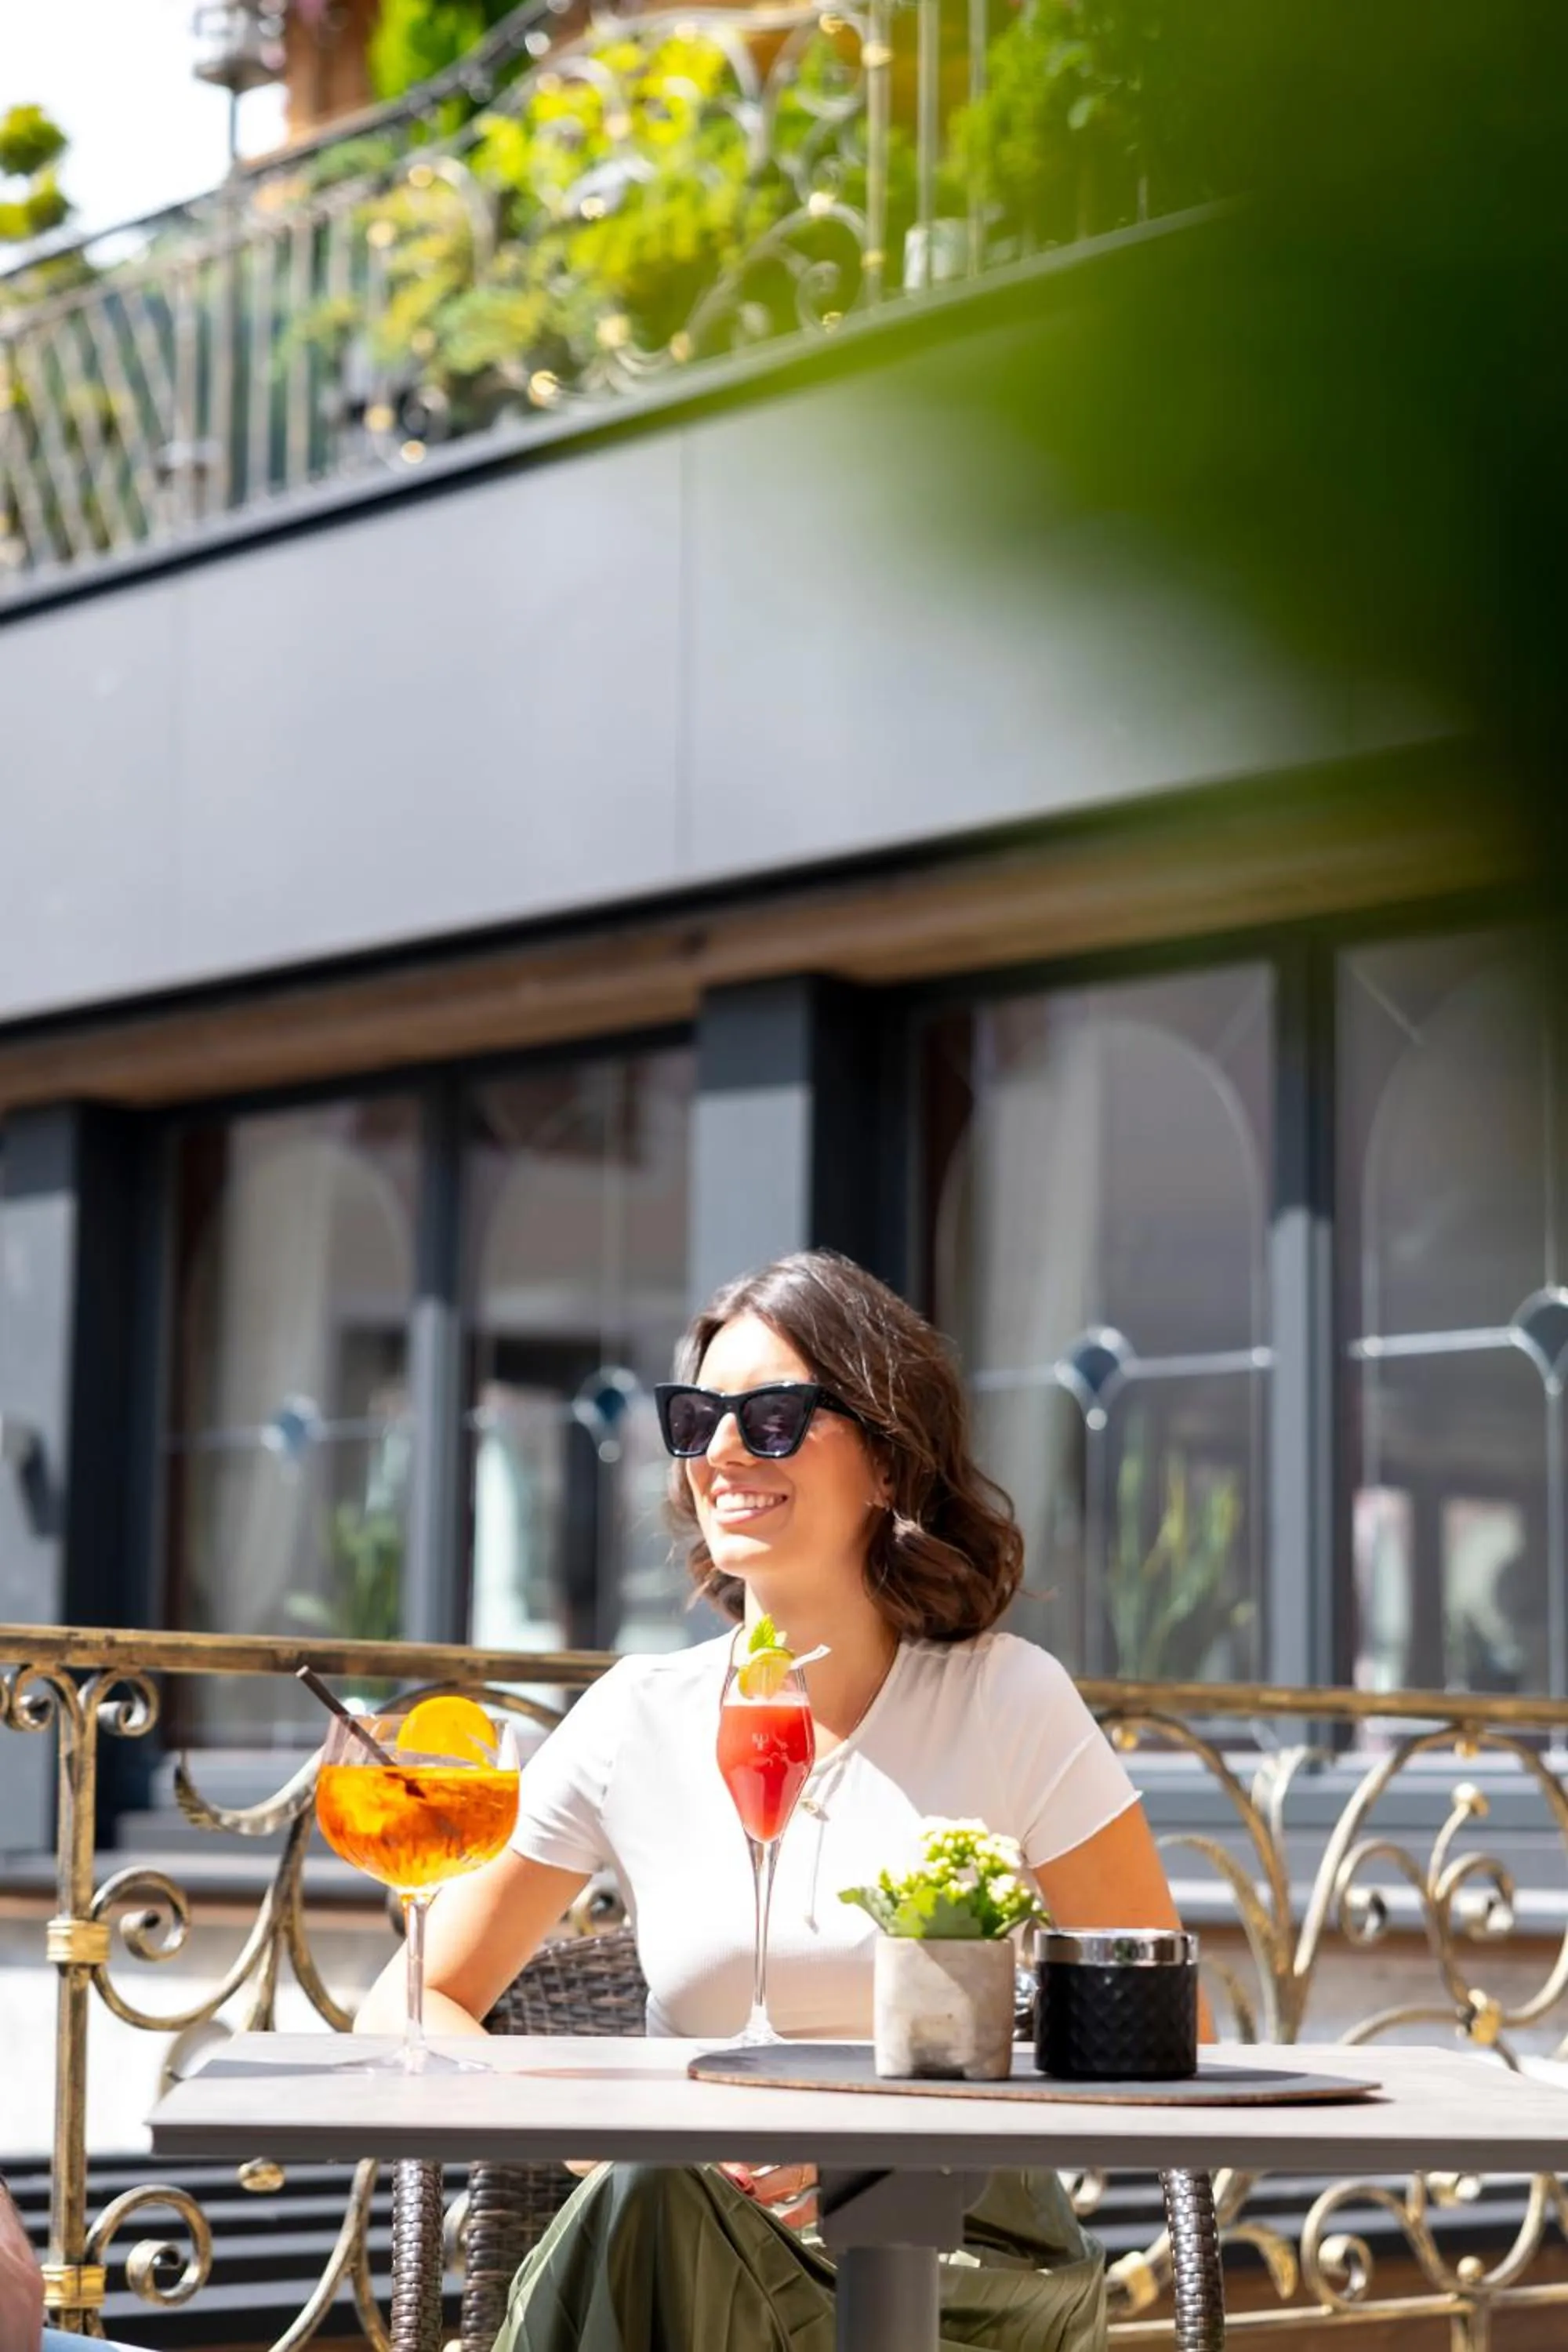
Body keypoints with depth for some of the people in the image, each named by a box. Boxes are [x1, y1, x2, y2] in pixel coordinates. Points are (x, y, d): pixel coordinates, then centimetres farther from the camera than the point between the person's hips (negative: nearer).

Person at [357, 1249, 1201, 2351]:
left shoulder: (1009, 1703, -1)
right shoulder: (638, 1721, 4)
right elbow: (410, 2008, 7)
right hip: (684, 2259, 2)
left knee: (650, 2213, -32)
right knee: (640, 2201, -33)